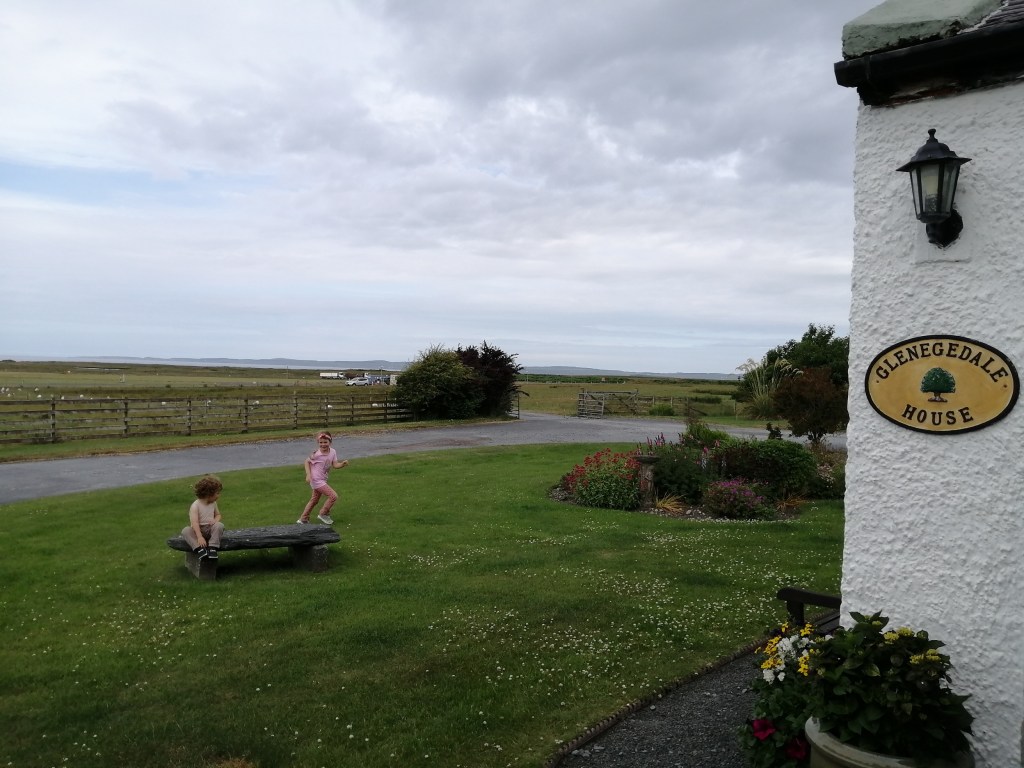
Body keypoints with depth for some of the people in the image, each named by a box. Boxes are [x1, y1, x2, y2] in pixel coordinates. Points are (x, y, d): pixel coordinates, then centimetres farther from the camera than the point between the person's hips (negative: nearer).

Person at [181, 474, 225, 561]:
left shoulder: (213, 503, 4)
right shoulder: (195, 506, -16)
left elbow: (218, 515, 17)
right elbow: (194, 523, -25)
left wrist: (215, 520, -11)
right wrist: (199, 537, -37)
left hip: (210, 529, 3)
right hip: (198, 530, -3)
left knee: (220, 525, -27)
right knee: (185, 531, -32)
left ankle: (212, 548, -34)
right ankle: (199, 549, -46)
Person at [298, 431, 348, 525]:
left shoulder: (332, 452, -4)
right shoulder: (316, 454, -19)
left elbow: (335, 465, -7)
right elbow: (307, 462, -8)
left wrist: (343, 464, -26)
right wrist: (308, 474, -18)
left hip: (322, 480, 8)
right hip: (316, 480, -8)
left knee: (314, 500, 22)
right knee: (334, 496, -13)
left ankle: (303, 519, 36)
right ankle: (323, 514, 4)